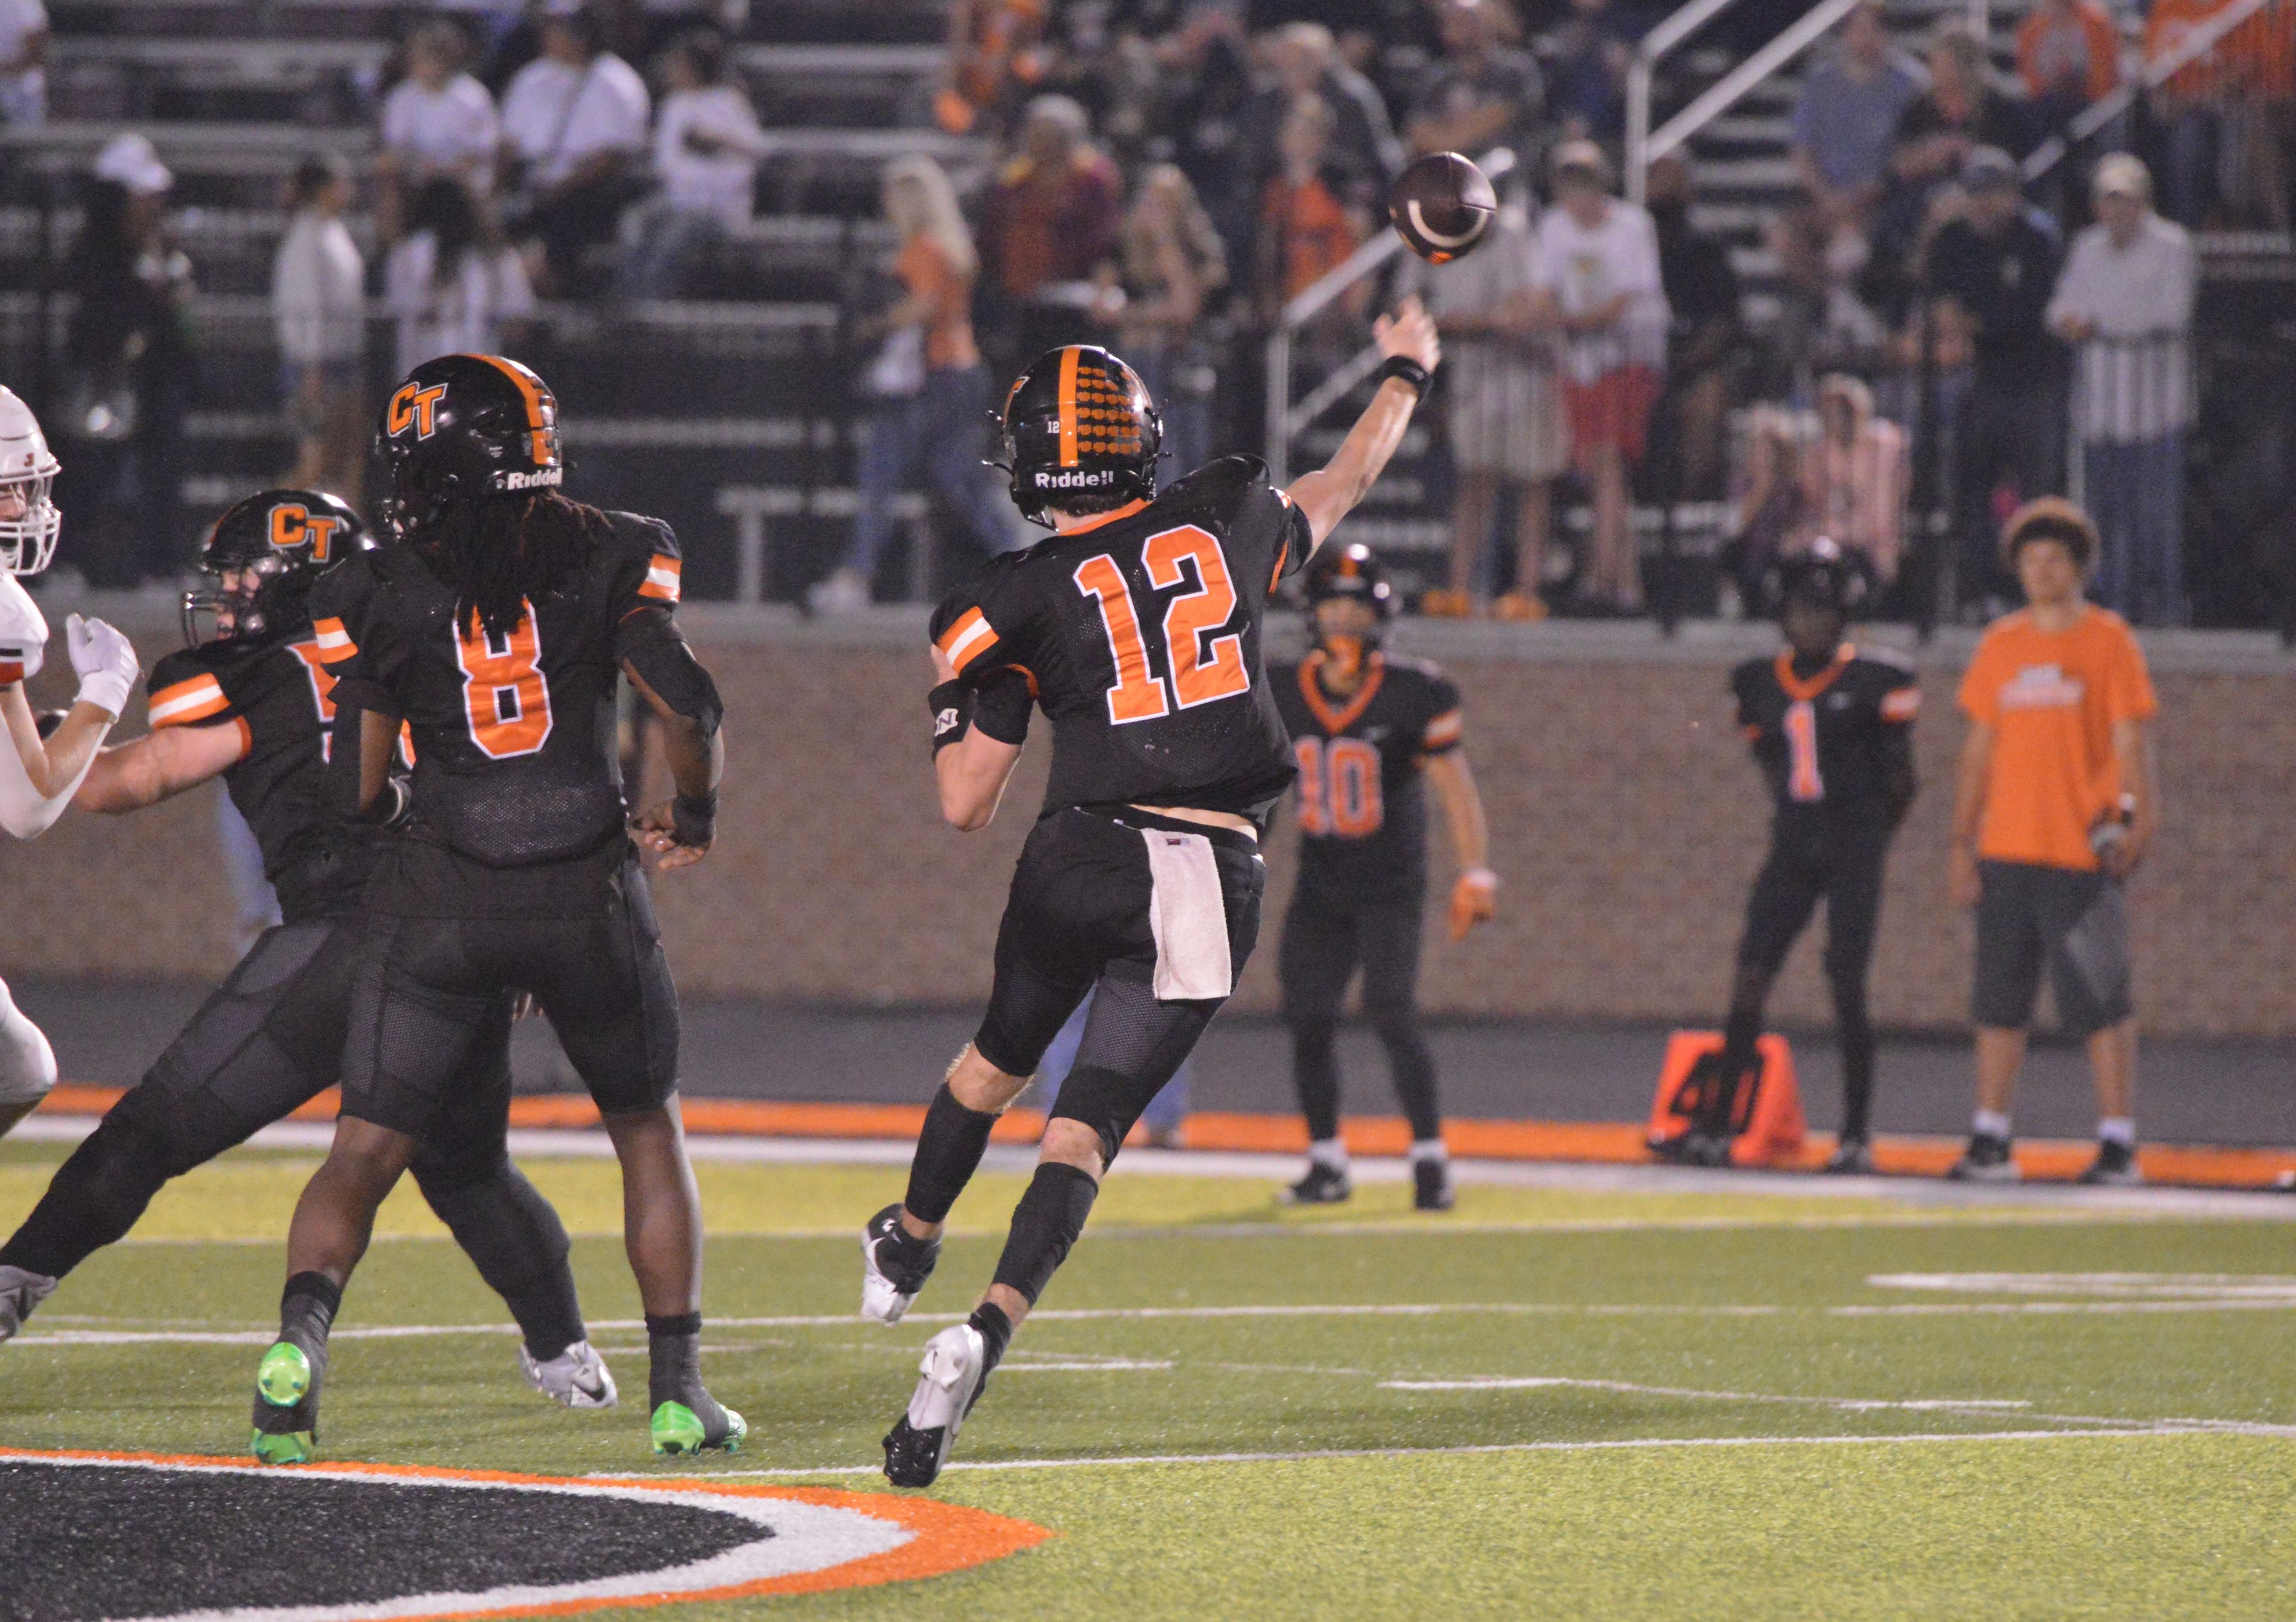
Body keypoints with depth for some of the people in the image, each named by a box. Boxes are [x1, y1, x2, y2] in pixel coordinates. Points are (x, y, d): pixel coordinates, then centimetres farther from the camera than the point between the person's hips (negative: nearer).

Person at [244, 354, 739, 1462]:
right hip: (586, 893, 0)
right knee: (648, 1129, 19)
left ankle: (301, 1328, -22)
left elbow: (355, 790, 3)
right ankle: (678, 1389, 16)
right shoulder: (608, 553, 1)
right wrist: (694, 815, 11)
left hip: (439, 901, 0)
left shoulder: (391, 591, 2)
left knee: (366, 1150, 4)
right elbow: (686, 706, -8)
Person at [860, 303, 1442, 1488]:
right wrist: (1403, 377, 47)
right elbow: (1342, 485, 29)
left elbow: (965, 805, 2)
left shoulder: (1019, 604, -2)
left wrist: (952, 696, 21)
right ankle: (985, 1332, -25)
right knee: (1085, 1128, -3)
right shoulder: (1226, 520, 5)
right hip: (1214, 887, 1)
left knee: (998, 1059, 28)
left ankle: (907, 1247, 50)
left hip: (1083, 858, -1)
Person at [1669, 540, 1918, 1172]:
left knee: (1847, 988, -6)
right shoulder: (1760, 684, 9)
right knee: (1750, 980, -2)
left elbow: (1898, 782, 0)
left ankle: (1857, 1136, 1)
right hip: (1792, 850, 4)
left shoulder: (1874, 681, -5)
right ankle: (1715, 1126, 0)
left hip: (1855, 852, -4)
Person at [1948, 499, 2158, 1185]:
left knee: (2100, 998, -5)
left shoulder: (2108, 640, 0)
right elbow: (1979, 749, 15)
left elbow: (2131, 742, -3)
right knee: (1999, 998, 6)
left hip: (2083, 852, -5)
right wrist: (1961, 845, 10)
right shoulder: (2000, 644, 12)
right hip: (2006, 851, 5)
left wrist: (2135, 819, -16)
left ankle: (2118, 1142, -2)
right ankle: (1990, 1141, 11)